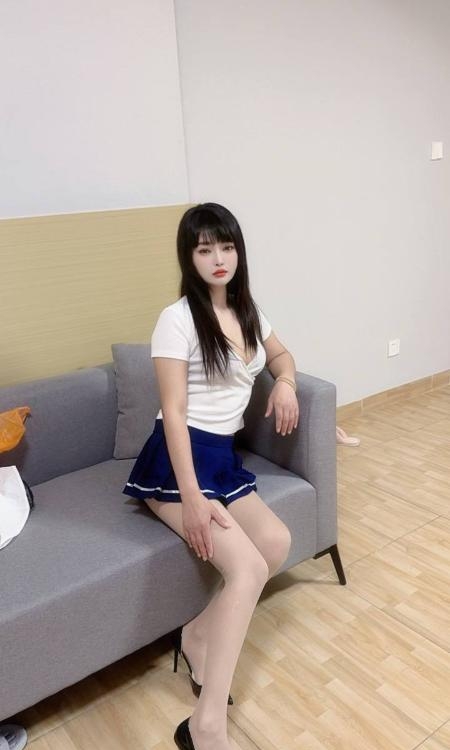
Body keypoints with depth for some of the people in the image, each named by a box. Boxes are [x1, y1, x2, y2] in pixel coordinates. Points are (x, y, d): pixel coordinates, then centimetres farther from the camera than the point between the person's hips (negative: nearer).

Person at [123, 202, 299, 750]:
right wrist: (193, 498, -23)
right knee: (250, 566, -23)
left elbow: (281, 354, 29)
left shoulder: (247, 311, 11)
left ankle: (199, 634, 5)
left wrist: (285, 383, 4)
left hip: (223, 455, 7)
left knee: (278, 541, -15)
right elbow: (173, 412, -17)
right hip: (179, 459, -7)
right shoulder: (177, 320, -12)